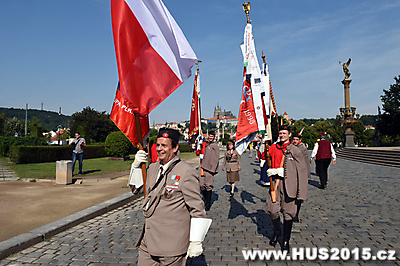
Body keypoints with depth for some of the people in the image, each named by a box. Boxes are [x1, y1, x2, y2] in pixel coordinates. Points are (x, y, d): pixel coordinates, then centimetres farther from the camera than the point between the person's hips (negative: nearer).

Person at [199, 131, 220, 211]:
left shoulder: (215, 146, -4)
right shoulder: (206, 144, 17)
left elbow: (216, 159, -8)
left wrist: (213, 169, -13)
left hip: (210, 168, -7)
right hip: (203, 168, 7)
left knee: (208, 186, -4)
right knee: (202, 185, 8)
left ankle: (208, 204, 3)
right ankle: (205, 200, 26)